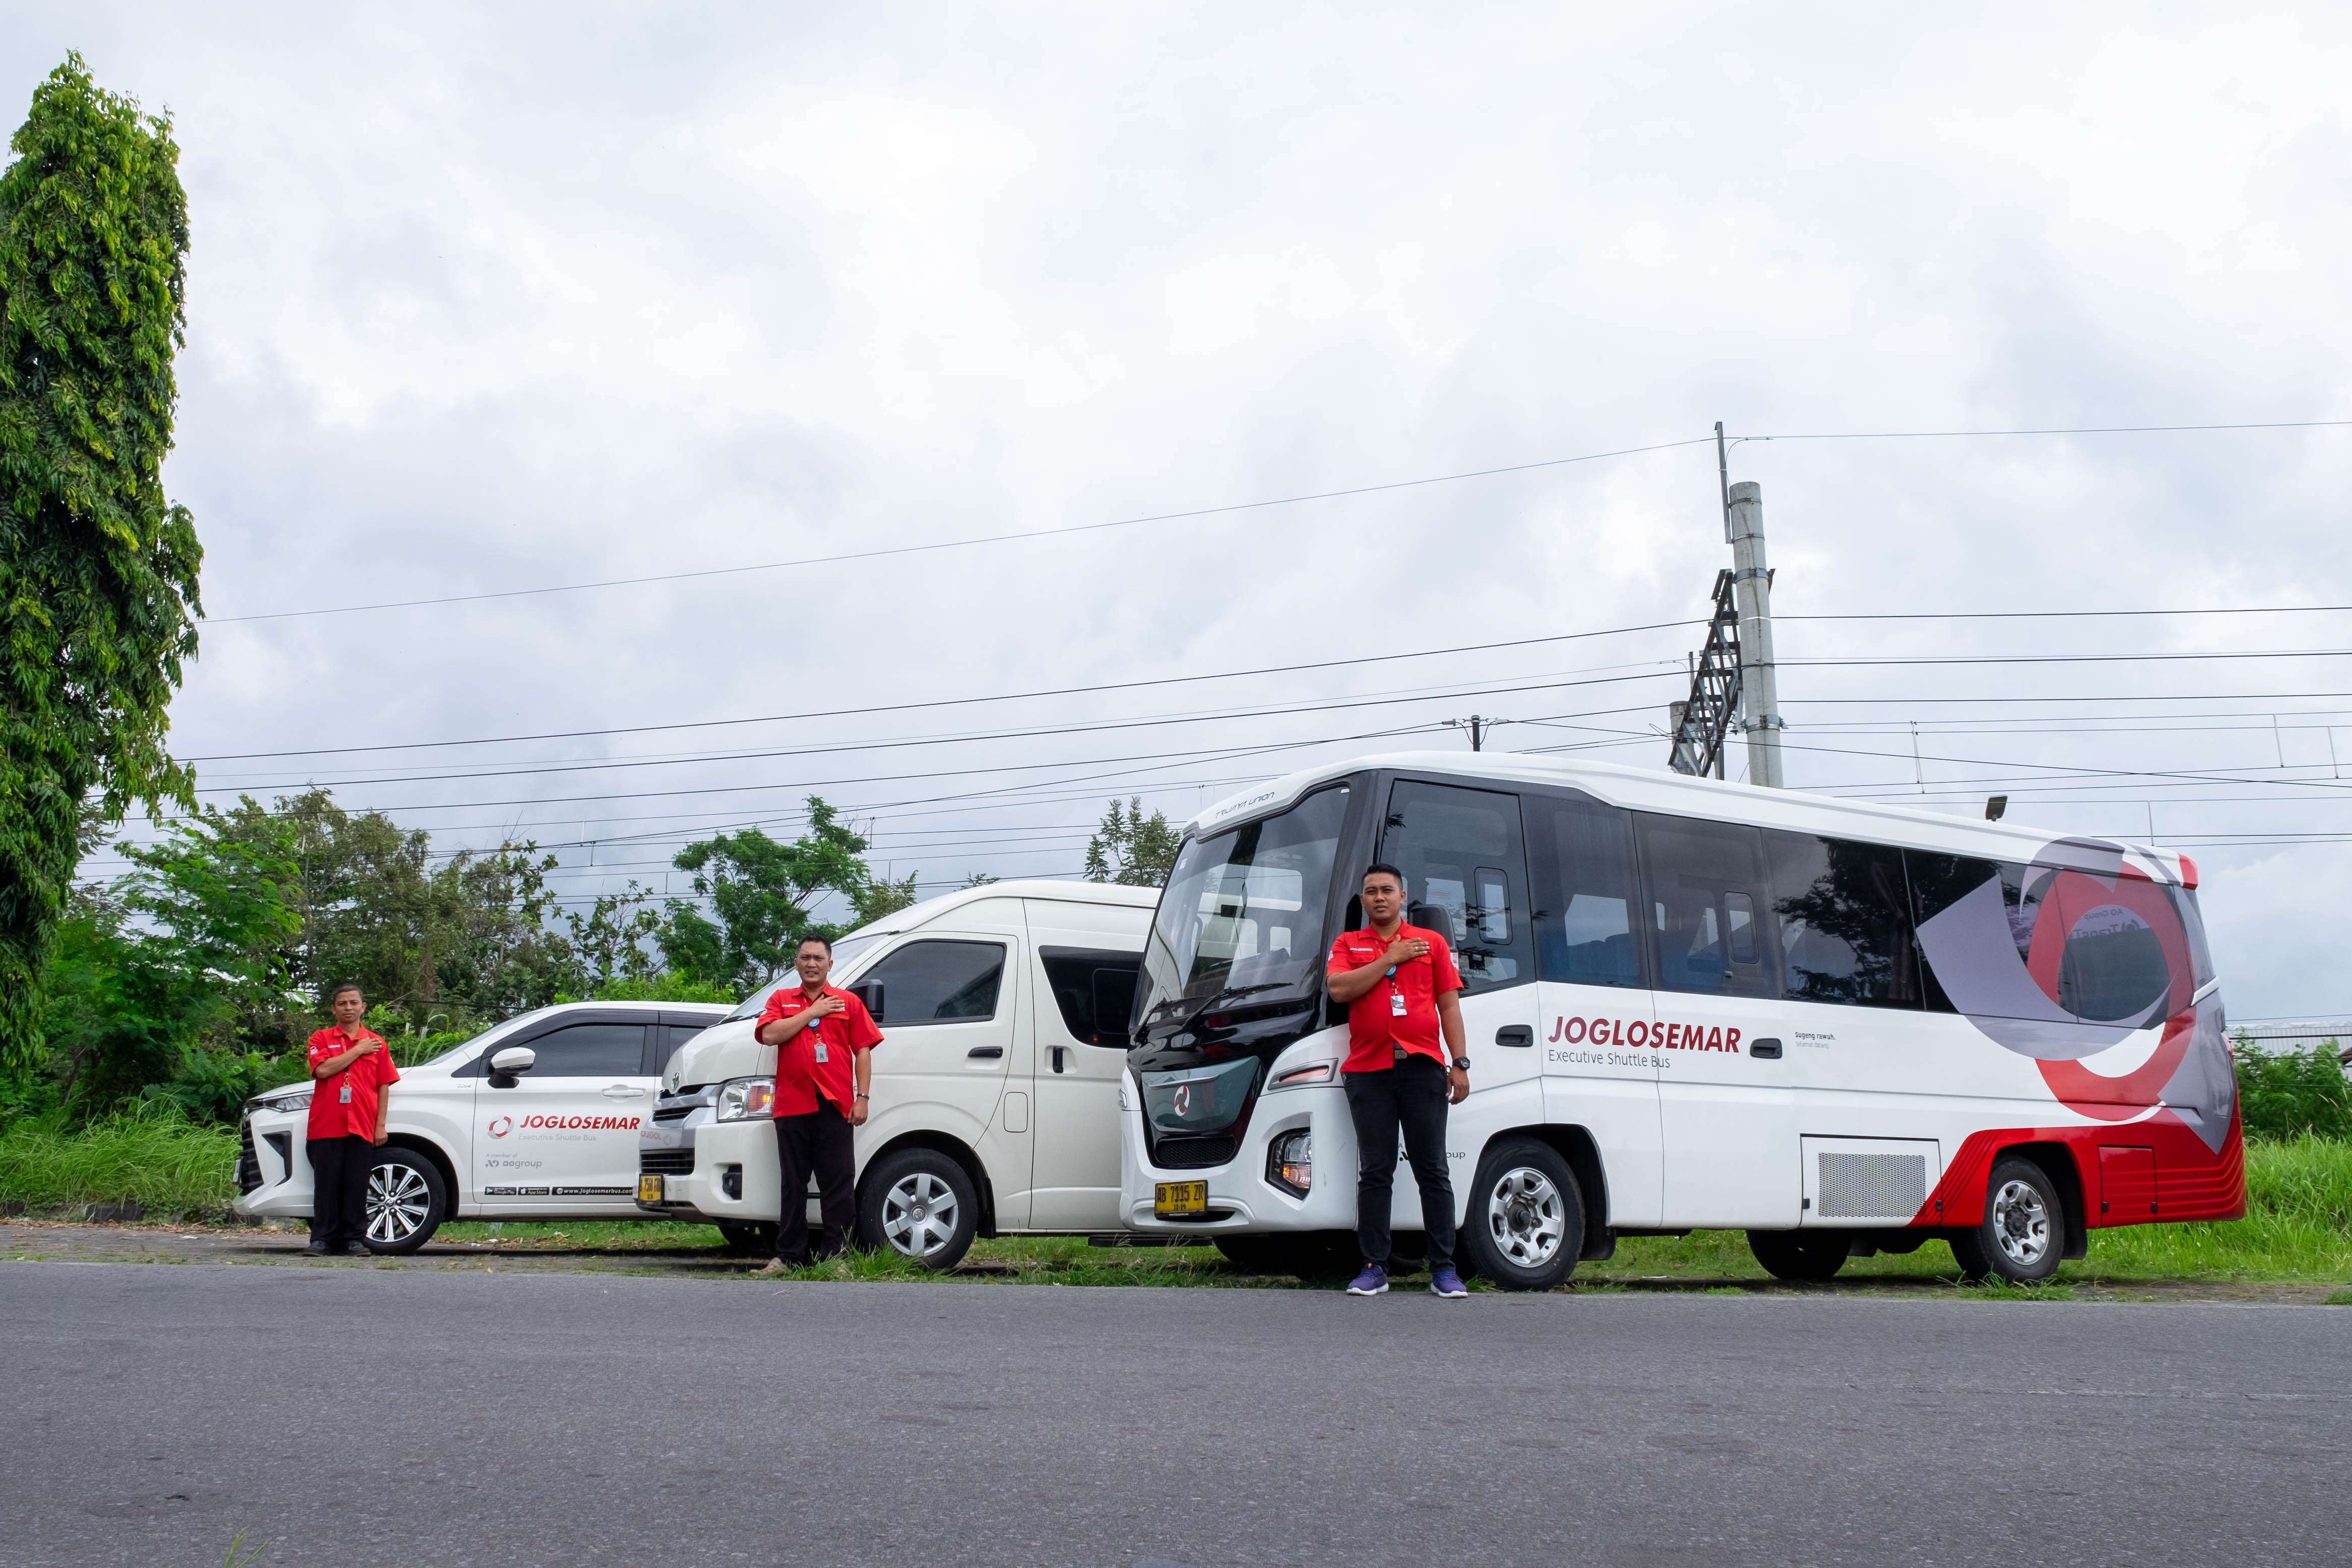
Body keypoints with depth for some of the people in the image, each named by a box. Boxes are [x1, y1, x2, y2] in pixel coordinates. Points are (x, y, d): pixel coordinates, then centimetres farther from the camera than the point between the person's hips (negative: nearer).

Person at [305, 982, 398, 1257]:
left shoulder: (376, 1043, 13)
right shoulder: (321, 1039, 10)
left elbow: (384, 1087, 10)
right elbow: (323, 1070, -10)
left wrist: (381, 1125, 3)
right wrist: (357, 1051, -5)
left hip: (362, 1128, 1)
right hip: (326, 1128, -1)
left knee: (356, 1186, 1)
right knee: (327, 1185, 1)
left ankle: (354, 1240, 6)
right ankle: (323, 1240, 7)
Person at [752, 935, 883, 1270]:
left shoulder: (848, 1003, 11)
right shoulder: (781, 1000, 13)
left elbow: (863, 1051, 6)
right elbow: (770, 1034, -6)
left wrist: (862, 1098, -3)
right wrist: (812, 1012, -5)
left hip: (835, 1105, -1)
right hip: (792, 1107, 1)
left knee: (838, 1185, -2)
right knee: (794, 1185, 8)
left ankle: (836, 1255, 3)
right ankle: (789, 1256, 14)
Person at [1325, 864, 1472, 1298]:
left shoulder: (1431, 943, 13)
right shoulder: (1348, 944, 13)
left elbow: (1450, 1005, 11)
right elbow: (1339, 989, -6)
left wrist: (1460, 1064, 2)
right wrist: (1391, 958, -5)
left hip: (1423, 1067, 0)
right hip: (1368, 1071, 0)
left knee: (1433, 1171, 0)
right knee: (1374, 1172, 2)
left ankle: (1444, 1269, 4)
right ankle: (1374, 1268, 7)